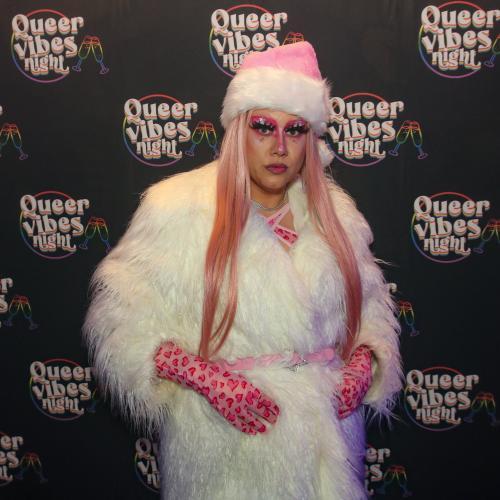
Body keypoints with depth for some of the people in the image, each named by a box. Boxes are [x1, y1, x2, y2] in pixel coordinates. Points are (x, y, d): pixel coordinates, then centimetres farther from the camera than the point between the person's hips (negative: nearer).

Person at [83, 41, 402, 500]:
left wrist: (363, 363, -6)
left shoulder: (336, 212, 2)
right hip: (226, 439, -3)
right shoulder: (180, 208, -12)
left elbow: (369, 305, 13)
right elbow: (124, 316, -11)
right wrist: (205, 377, -21)